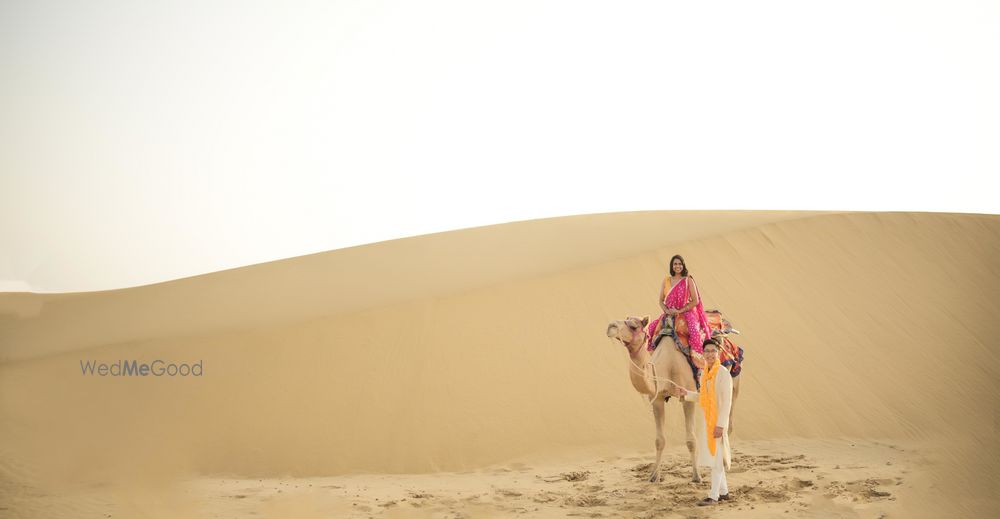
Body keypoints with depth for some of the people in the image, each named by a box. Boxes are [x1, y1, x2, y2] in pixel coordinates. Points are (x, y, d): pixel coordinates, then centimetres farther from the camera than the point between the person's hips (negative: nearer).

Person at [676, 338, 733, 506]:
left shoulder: (724, 373, -14)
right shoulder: (704, 373, 8)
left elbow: (727, 401, -17)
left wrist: (720, 425, -20)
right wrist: (686, 393, 6)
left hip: (717, 421, -8)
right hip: (705, 420, 8)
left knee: (716, 457, -1)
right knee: (712, 456, 15)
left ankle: (713, 495, 6)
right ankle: (723, 491, 27)